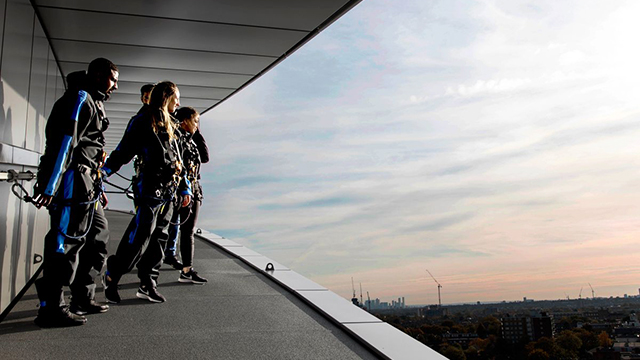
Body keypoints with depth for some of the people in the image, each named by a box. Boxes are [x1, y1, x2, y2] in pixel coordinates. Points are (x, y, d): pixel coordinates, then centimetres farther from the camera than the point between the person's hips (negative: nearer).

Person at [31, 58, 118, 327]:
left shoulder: (94, 103, 25)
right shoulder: (80, 98, -8)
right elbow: (65, 141, -18)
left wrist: (98, 188, 26)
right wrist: (51, 186, -25)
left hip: (85, 184, 11)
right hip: (71, 180, -11)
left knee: (98, 236, 13)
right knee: (67, 240, -10)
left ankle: (83, 299, 21)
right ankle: (51, 308, -5)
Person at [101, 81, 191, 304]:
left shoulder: (170, 127, 21)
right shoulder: (143, 122, -3)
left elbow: (177, 160, 23)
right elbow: (123, 152, -6)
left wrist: (185, 188, 20)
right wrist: (103, 172, -15)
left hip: (168, 193, 8)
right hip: (149, 189, -8)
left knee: (158, 240, 9)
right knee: (139, 237, -10)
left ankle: (147, 284, 16)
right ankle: (111, 278, 5)